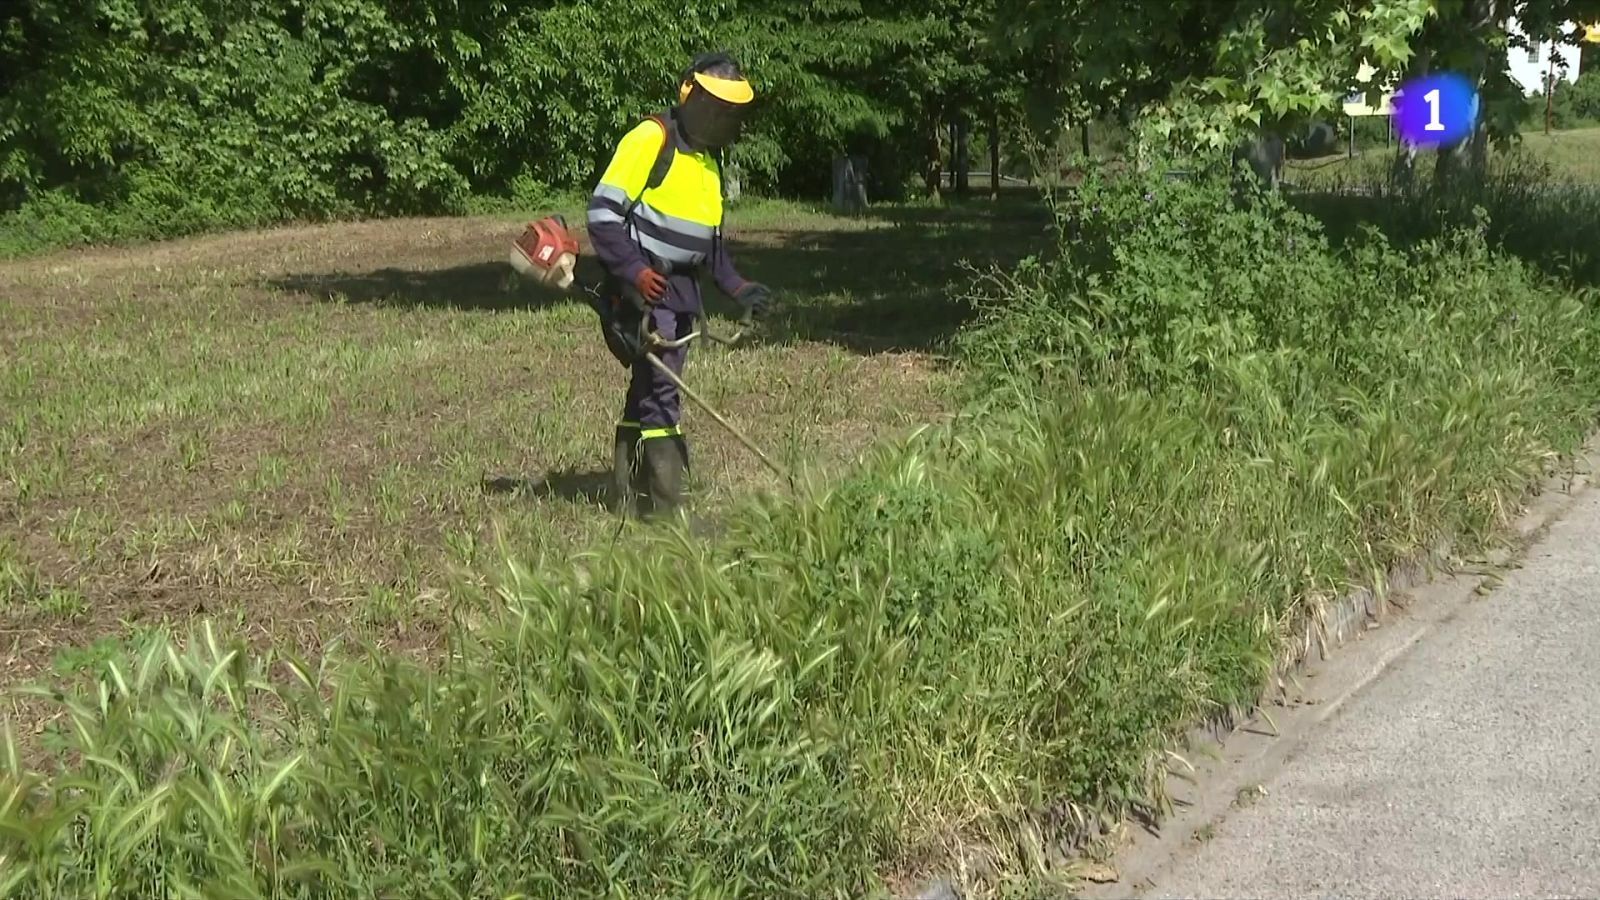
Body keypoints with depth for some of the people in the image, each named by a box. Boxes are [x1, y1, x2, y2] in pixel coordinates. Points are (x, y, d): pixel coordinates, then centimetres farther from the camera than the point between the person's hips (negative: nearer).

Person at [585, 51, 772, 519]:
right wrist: (634, 271, -23)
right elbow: (603, 212, -15)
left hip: (680, 293, 9)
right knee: (660, 392, -11)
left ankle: (627, 499, 18)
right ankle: (668, 509, -10)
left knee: (648, 389, 11)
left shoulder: (708, 158, 17)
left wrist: (735, 286, 13)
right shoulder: (651, 140, -10)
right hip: (641, 289, -9)